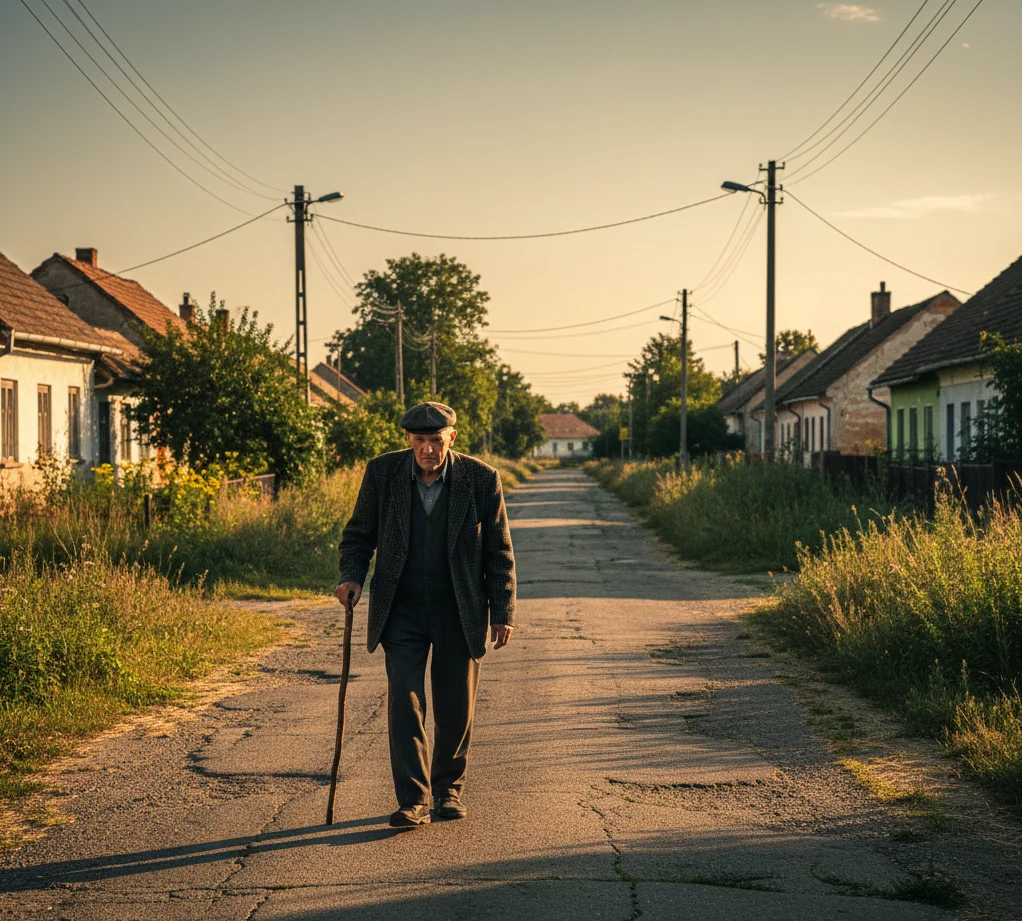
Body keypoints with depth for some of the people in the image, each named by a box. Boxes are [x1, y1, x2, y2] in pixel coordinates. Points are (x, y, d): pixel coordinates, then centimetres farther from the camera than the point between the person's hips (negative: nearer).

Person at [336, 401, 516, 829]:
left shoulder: (481, 479, -8)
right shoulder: (383, 472, -6)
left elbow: (499, 552, -1)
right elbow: (359, 533, 6)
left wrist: (503, 613, -3)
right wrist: (352, 576, -12)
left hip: (459, 612, 0)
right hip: (402, 610, 0)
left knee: (456, 705, 7)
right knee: (404, 700, -9)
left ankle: (448, 787, 27)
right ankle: (412, 800, -5)